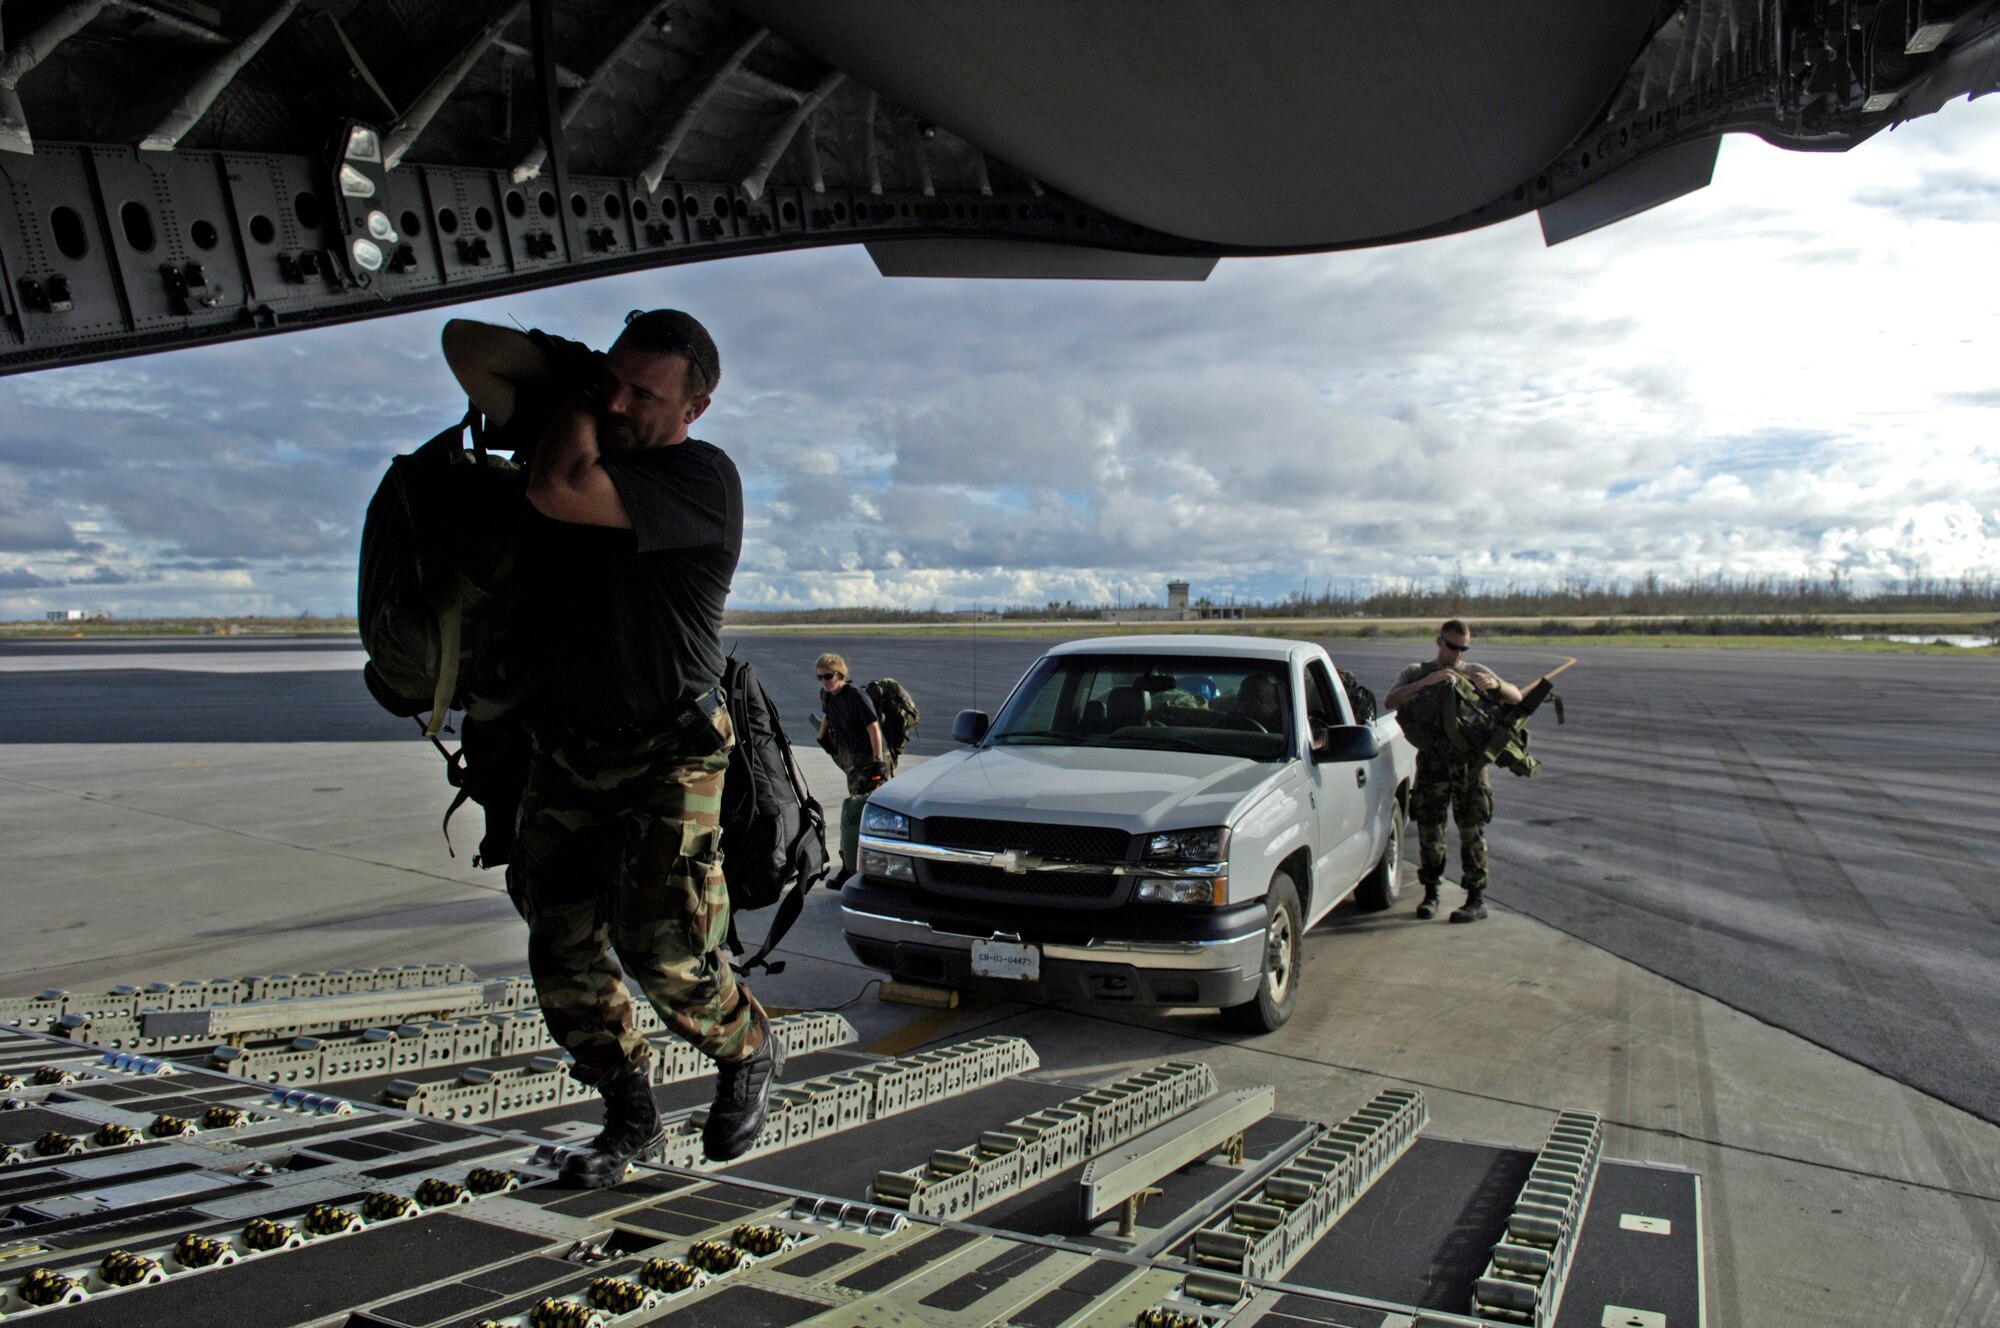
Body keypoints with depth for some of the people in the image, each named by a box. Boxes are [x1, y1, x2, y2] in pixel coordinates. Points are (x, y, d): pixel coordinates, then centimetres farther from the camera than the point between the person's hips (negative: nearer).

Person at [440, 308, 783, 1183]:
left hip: (667, 758, -7)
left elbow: (558, 490, -30)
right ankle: (630, 1113, 25)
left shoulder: (701, 478, -17)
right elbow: (467, 346, 5)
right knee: (563, 952, 7)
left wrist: (579, 407, -11)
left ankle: (750, 1054, 19)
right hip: (565, 753, 7)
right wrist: (576, 374, -4)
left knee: (662, 948, -11)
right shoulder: (577, 430, 4)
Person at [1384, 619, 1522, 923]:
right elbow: (1390, 702, -7)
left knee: (1472, 829, -2)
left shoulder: (1477, 672, 16)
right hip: (1432, 758, 0)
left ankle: (1477, 899, 2)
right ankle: (1431, 893, 13)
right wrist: (1426, 682, -20)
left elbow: (1517, 697, 8)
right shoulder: (1417, 673, 11)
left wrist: (1496, 685, -14)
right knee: (1429, 827, 2)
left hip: (1470, 758, 0)